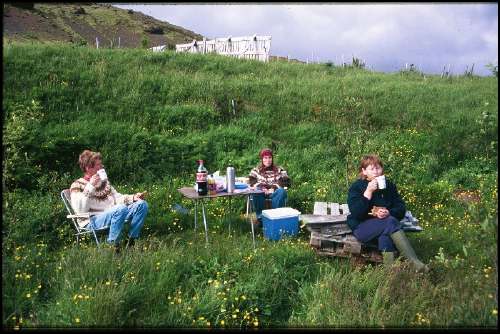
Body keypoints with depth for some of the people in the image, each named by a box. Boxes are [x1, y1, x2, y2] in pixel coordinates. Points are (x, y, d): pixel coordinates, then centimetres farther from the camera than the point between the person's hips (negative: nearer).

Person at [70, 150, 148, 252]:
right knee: (121, 208, -36)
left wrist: (133, 197, 2)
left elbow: (117, 198, 20)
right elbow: (80, 210, -15)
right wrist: (90, 187, -20)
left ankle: (131, 241, -6)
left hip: (113, 215, 7)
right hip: (93, 220, -7)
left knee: (142, 204, -8)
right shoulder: (77, 185, 0)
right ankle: (113, 245, -25)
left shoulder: (104, 181, 21)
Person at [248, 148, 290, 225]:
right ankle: (260, 217, -28)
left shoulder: (279, 170, 10)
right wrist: (262, 188, -19)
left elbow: (286, 181, -1)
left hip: (274, 193, 0)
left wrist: (274, 188, -16)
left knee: (282, 191, -33)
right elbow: (251, 181, -2)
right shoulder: (256, 170, 11)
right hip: (261, 193, 0)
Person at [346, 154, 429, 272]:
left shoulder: (389, 185, 10)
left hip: (385, 224, 4)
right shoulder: (356, 187, -3)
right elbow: (355, 213, -17)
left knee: (385, 234, -34)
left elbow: (401, 209, 4)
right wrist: (368, 191, -22)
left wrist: (389, 213, -18)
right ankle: (414, 263, -38)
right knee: (390, 222, -31)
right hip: (361, 227, -3)